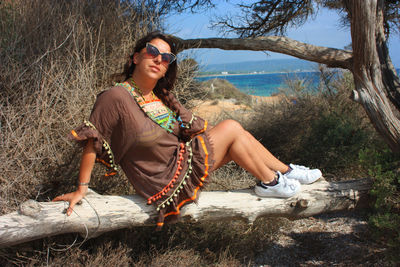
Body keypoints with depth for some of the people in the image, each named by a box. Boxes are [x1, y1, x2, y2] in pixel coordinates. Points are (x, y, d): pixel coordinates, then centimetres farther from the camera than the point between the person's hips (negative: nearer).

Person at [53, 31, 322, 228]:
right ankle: (270, 182, 10)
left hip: (182, 157, 8)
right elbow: (91, 141, -15)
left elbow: (195, 126, 11)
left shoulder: (163, 98, 7)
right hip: (167, 179, -8)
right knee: (232, 128, -8)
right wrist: (81, 188, -14)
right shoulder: (116, 97, -18)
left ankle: (285, 171, 22)